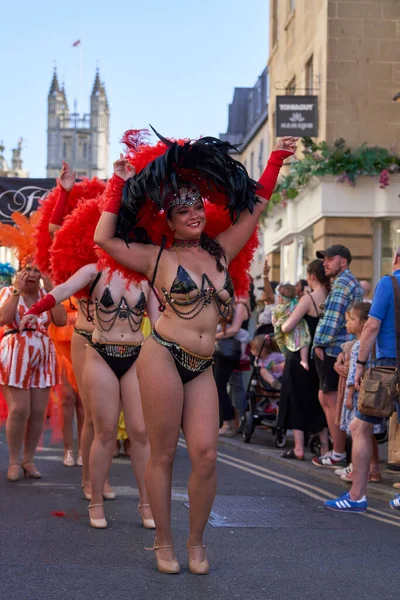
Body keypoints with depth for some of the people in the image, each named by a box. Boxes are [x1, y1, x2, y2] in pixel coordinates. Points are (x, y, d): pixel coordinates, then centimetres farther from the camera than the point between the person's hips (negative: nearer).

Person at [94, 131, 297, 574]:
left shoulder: (220, 252, 15)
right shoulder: (158, 258, 4)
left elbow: (254, 206, 20)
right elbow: (104, 238, -4)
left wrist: (276, 159, 20)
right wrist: (119, 185, 2)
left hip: (202, 368, 4)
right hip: (163, 358, -4)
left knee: (205, 455, -5)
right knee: (163, 455, 1)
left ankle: (196, 543, 11)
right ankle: (164, 544, 12)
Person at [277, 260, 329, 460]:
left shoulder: (308, 299, -17)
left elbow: (287, 327, -21)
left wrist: (280, 323, 2)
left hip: (301, 358, -6)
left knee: (297, 400, 4)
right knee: (318, 401, 16)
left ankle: (298, 448, 3)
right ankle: (325, 447, 17)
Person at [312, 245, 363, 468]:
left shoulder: (342, 283, -11)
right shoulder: (353, 283, 21)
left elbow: (333, 318, -20)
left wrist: (320, 343, -14)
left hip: (334, 350, -10)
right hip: (343, 349, 10)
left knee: (332, 401, -5)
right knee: (326, 398, 15)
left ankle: (339, 455, -1)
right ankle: (338, 449, 19)